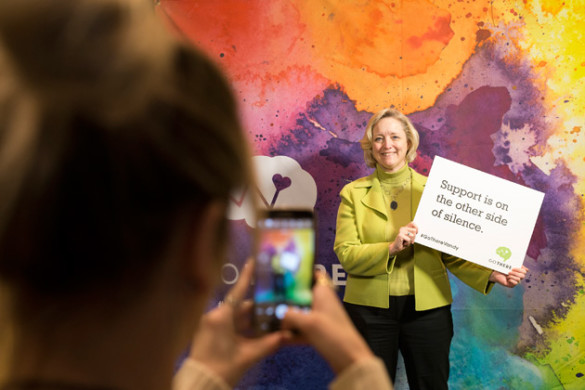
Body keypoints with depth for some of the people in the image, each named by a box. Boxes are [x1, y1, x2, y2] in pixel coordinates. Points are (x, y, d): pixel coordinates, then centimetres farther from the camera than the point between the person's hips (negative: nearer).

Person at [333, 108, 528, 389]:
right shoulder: (353, 193, 3)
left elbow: (451, 253, 1)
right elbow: (345, 254, -6)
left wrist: (493, 275, -14)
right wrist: (391, 248, -21)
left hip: (427, 308, 1)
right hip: (370, 310, 0)